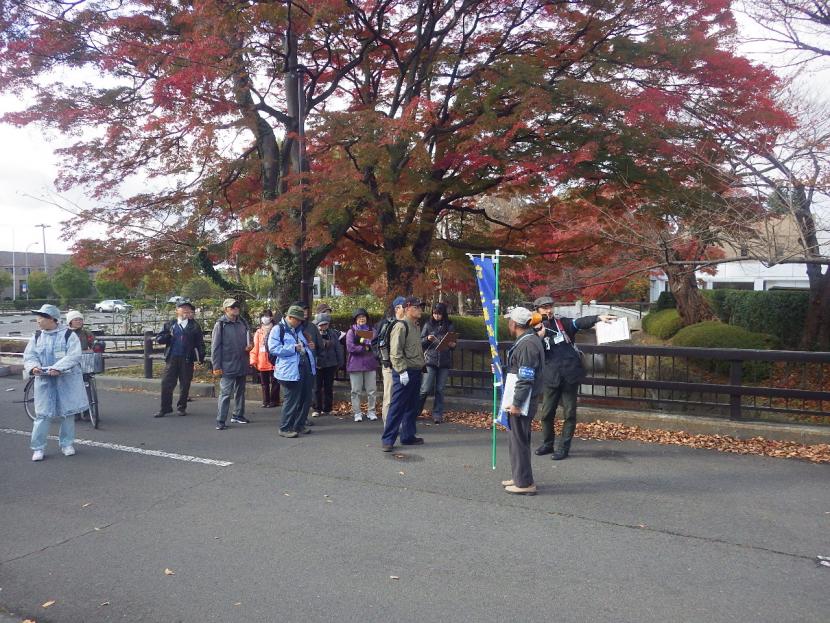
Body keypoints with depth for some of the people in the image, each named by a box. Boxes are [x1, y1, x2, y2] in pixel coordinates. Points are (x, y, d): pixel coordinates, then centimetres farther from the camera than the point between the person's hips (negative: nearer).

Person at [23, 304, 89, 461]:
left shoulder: (68, 335, -7)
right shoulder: (37, 336, 7)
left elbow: (73, 356, -16)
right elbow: (29, 355, 3)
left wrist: (57, 368, -29)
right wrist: (33, 367, -19)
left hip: (66, 379, -2)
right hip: (44, 380, 3)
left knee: (67, 412, 7)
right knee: (42, 414, -1)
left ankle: (67, 444, 22)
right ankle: (38, 448, 8)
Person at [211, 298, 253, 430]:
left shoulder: (242, 323, 8)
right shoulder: (221, 324, -8)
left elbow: (249, 339, 21)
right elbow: (215, 346, -10)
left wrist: (250, 345, -3)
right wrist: (216, 366, -13)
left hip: (242, 365, 6)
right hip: (228, 366, -6)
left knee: (240, 391, 16)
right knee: (225, 393, -7)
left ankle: (238, 415, 28)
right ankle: (220, 421, -2)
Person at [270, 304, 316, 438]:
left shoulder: (298, 330, 21)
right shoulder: (278, 329, -5)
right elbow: (273, 348, -16)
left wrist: (306, 347, 12)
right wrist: (294, 348, -17)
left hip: (306, 369, 8)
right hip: (290, 371, -8)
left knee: (306, 399, 11)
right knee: (291, 401, -5)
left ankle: (299, 426, 24)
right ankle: (285, 428, 7)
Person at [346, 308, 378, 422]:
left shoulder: (372, 331, 10)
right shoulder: (351, 331, 2)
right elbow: (350, 347, -9)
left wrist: (364, 342, -15)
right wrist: (366, 348, -8)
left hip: (370, 364, 2)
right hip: (355, 364, -2)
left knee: (372, 390, 4)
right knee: (356, 391, 2)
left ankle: (371, 411, 15)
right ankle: (357, 413, 11)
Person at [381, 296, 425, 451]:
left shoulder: (416, 327, 16)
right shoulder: (401, 326, -12)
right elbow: (395, 352, -19)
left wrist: (421, 367, 19)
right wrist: (402, 371, -23)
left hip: (415, 372, 9)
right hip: (404, 373, -9)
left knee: (412, 407, 14)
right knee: (397, 406, -6)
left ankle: (408, 436, 24)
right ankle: (388, 440, 0)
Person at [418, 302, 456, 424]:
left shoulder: (449, 326, 7)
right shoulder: (428, 325, 3)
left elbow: (453, 343, 14)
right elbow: (420, 342, 6)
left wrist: (453, 345, -7)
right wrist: (427, 339, -14)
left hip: (444, 362, 2)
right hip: (430, 360, -1)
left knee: (440, 390, 5)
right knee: (425, 389, -6)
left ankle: (437, 415, 13)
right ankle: (415, 411, 13)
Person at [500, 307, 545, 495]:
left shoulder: (527, 345, -21)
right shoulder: (526, 340, 13)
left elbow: (526, 379, -23)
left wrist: (516, 403, -22)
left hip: (521, 401, -11)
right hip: (520, 400, 11)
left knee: (519, 440, -2)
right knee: (516, 439, 19)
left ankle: (524, 483, 6)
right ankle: (519, 477, 30)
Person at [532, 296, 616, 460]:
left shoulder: (563, 323, 5)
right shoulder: (535, 332, 8)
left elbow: (581, 322, -12)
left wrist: (598, 317, -30)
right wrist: (540, 336, -15)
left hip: (570, 376, -1)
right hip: (551, 378, 1)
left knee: (569, 414, 2)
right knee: (546, 414, 8)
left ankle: (563, 447, 13)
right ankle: (548, 443, 28)